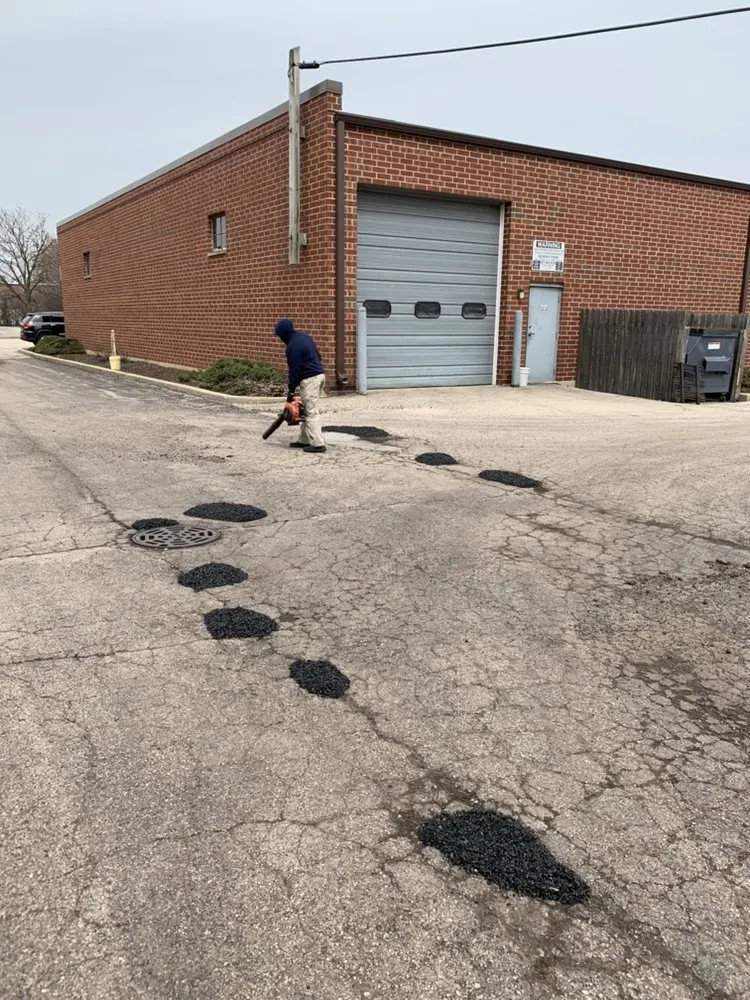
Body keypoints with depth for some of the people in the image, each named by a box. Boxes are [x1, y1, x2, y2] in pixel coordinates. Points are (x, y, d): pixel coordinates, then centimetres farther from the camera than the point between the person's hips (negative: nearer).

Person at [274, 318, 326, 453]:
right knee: (306, 410, 15)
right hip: (319, 375, 10)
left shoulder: (293, 346, -17)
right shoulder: (304, 336, 11)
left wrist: (291, 391, -7)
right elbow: (317, 355, 19)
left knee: (311, 412, -7)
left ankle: (318, 444, -9)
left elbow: (294, 370, -14)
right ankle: (304, 440, 19)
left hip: (309, 380, -10)